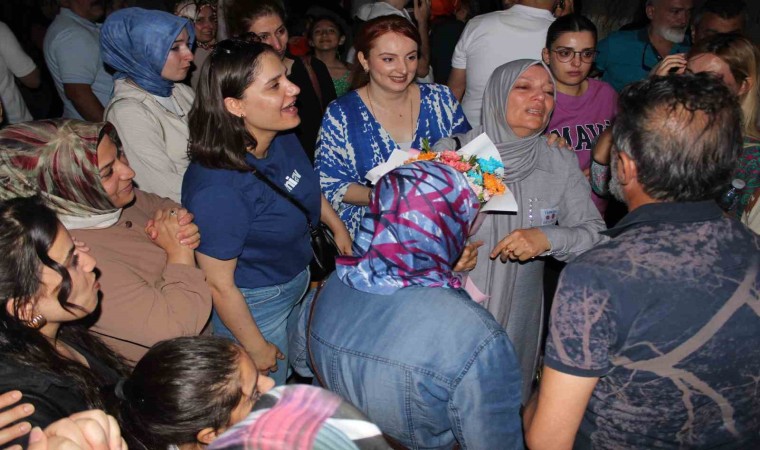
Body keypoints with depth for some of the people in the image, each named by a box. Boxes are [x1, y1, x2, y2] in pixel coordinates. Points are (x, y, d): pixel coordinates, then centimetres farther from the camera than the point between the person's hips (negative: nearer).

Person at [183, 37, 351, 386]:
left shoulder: (282, 137, -14)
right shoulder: (216, 187, -37)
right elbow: (219, 283, -26)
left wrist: (337, 226, 15)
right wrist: (256, 347, -15)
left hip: (298, 278, 7)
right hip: (253, 304, -7)